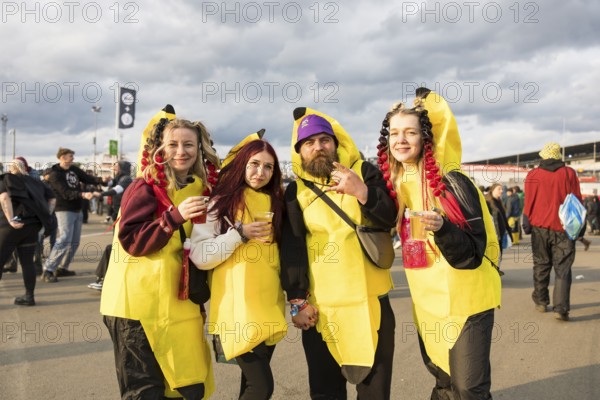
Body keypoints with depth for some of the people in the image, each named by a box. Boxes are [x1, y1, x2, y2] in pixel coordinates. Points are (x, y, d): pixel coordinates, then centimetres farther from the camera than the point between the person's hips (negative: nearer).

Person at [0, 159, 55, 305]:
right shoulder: (35, 182, 17)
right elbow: (52, 198, 19)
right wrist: (45, 216, 13)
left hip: (13, 226, -5)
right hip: (33, 225, 5)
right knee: (27, 261, 13)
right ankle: (29, 296, 15)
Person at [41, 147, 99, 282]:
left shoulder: (74, 169, 9)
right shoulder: (55, 174, -13)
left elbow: (87, 178, 4)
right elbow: (66, 193, -23)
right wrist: (83, 195, -38)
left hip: (77, 210, 8)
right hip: (65, 210, -8)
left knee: (74, 242, 12)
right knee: (64, 240, -16)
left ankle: (62, 268, 24)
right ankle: (47, 270, -11)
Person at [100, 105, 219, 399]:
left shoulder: (201, 187, 9)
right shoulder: (145, 187, -11)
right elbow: (132, 241, -20)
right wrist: (176, 216, -28)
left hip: (178, 301, 6)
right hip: (139, 302, -6)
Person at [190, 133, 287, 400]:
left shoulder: (275, 203, 12)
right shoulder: (221, 202, -3)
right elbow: (199, 256, -10)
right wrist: (239, 234, -16)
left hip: (269, 305, 5)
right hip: (238, 306, -5)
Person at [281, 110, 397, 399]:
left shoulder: (364, 172, 4)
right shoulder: (295, 191, 5)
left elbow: (391, 219, -7)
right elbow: (291, 250, 0)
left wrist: (363, 192, -22)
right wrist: (297, 301, -6)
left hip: (371, 301, 0)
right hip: (320, 309, 1)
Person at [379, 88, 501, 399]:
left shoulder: (450, 182, -18)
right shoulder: (395, 183, 1)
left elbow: (472, 253, -19)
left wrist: (442, 228, -37)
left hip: (465, 299, -6)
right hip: (427, 303, 7)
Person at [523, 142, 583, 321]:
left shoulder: (533, 175, -2)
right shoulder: (569, 173, -3)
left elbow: (529, 203, 2)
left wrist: (528, 223, 13)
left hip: (540, 227, 1)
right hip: (563, 228, -1)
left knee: (541, 266, 14)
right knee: (562, 269, 2)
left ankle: (541, 302, 22)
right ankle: (561, 308, -7)